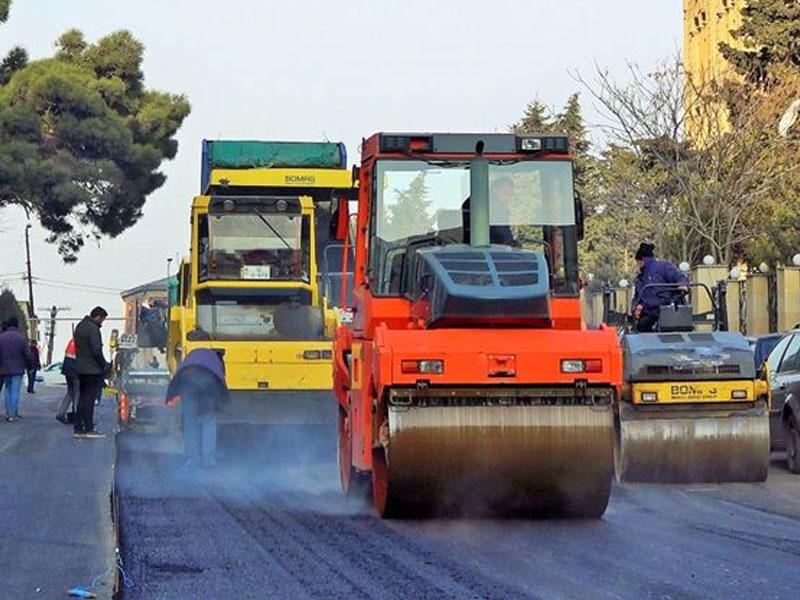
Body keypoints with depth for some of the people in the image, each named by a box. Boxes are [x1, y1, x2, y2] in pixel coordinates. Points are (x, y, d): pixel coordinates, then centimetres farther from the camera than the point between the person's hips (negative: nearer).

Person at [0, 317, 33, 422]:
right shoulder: (21, 337, -9)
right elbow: (28, 354, -9)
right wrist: (31, 364, 7)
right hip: (18, 369, -2)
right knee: (15, 391, 1)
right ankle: (13, 414, -2)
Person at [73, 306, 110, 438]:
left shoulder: (80, 326, 14)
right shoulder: (93, 329, -16)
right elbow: (97, 351, -20)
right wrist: (105, 365, -8)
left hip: (80, 368, 9)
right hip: (92, 370, -9)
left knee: (82, 397, 13)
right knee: (89, 398, -6)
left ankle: (78, 428, 14)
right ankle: (89, 429, -5)